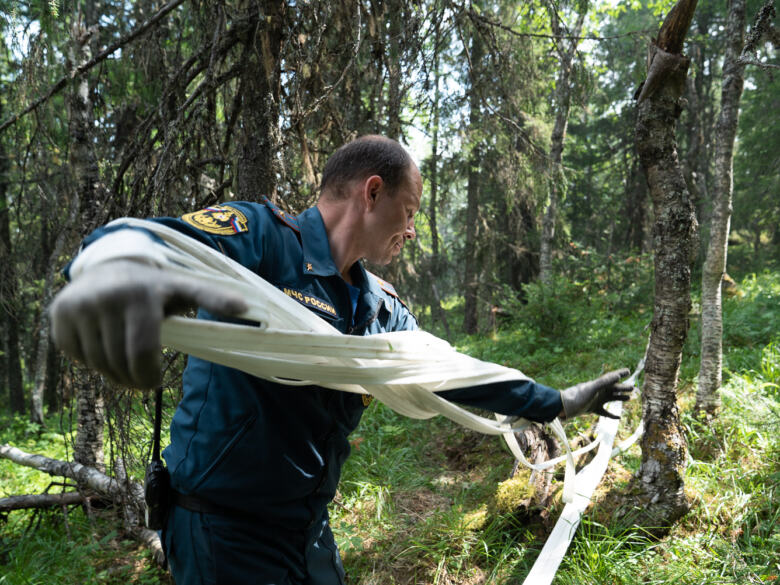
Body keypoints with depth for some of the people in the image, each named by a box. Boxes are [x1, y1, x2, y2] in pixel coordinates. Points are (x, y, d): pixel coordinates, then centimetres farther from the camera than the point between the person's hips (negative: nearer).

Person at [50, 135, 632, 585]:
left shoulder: (382, 307, 6)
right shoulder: (262, 237, -17)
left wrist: (560, 403, 20)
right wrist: (114, 265, -61)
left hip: (311, 529, 7)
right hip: (226, 532, -7)